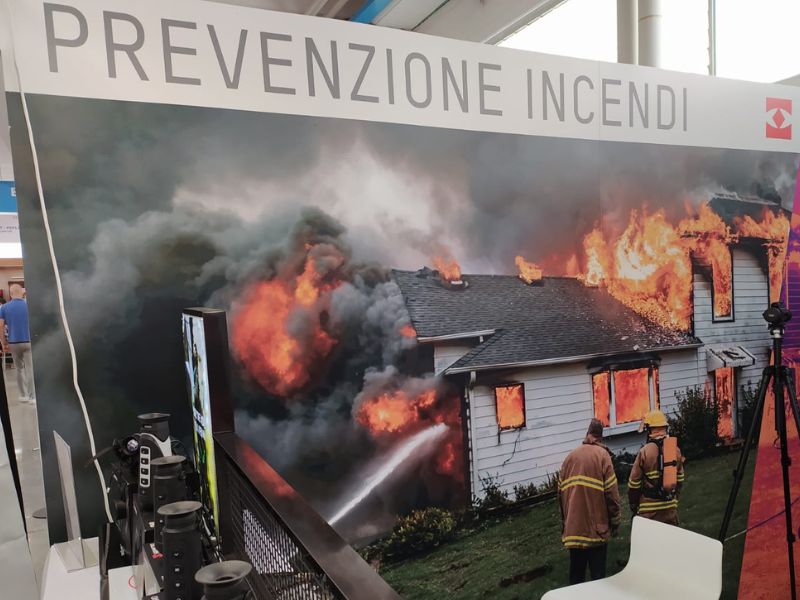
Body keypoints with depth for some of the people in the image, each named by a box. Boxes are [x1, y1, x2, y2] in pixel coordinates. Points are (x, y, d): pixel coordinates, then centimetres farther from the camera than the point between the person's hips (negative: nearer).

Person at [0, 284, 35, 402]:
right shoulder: (29, 305, -3)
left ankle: (23, 395, 19)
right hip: (28, 341, -2)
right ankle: (32, 396, -3)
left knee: (19, 369, 16)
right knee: (30, 369, -1)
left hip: (14, 343, 2)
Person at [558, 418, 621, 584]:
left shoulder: (570, 456, 6)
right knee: (597, 573, 6)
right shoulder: (602, 455, -6)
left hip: (573, 526, 4)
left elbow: (561, 491, 6)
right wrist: (615, 521, 3)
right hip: (596, 526, -4)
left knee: (576, 573, 13)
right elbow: (611, 493, -9)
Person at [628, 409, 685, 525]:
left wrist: (633, 505, 4)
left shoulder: (645, 452, -15)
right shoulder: (675, 449, 1)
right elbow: (680, 478, 12)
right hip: (671, 505, 5)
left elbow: (634, 482, -9)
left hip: (650, 508, -5)